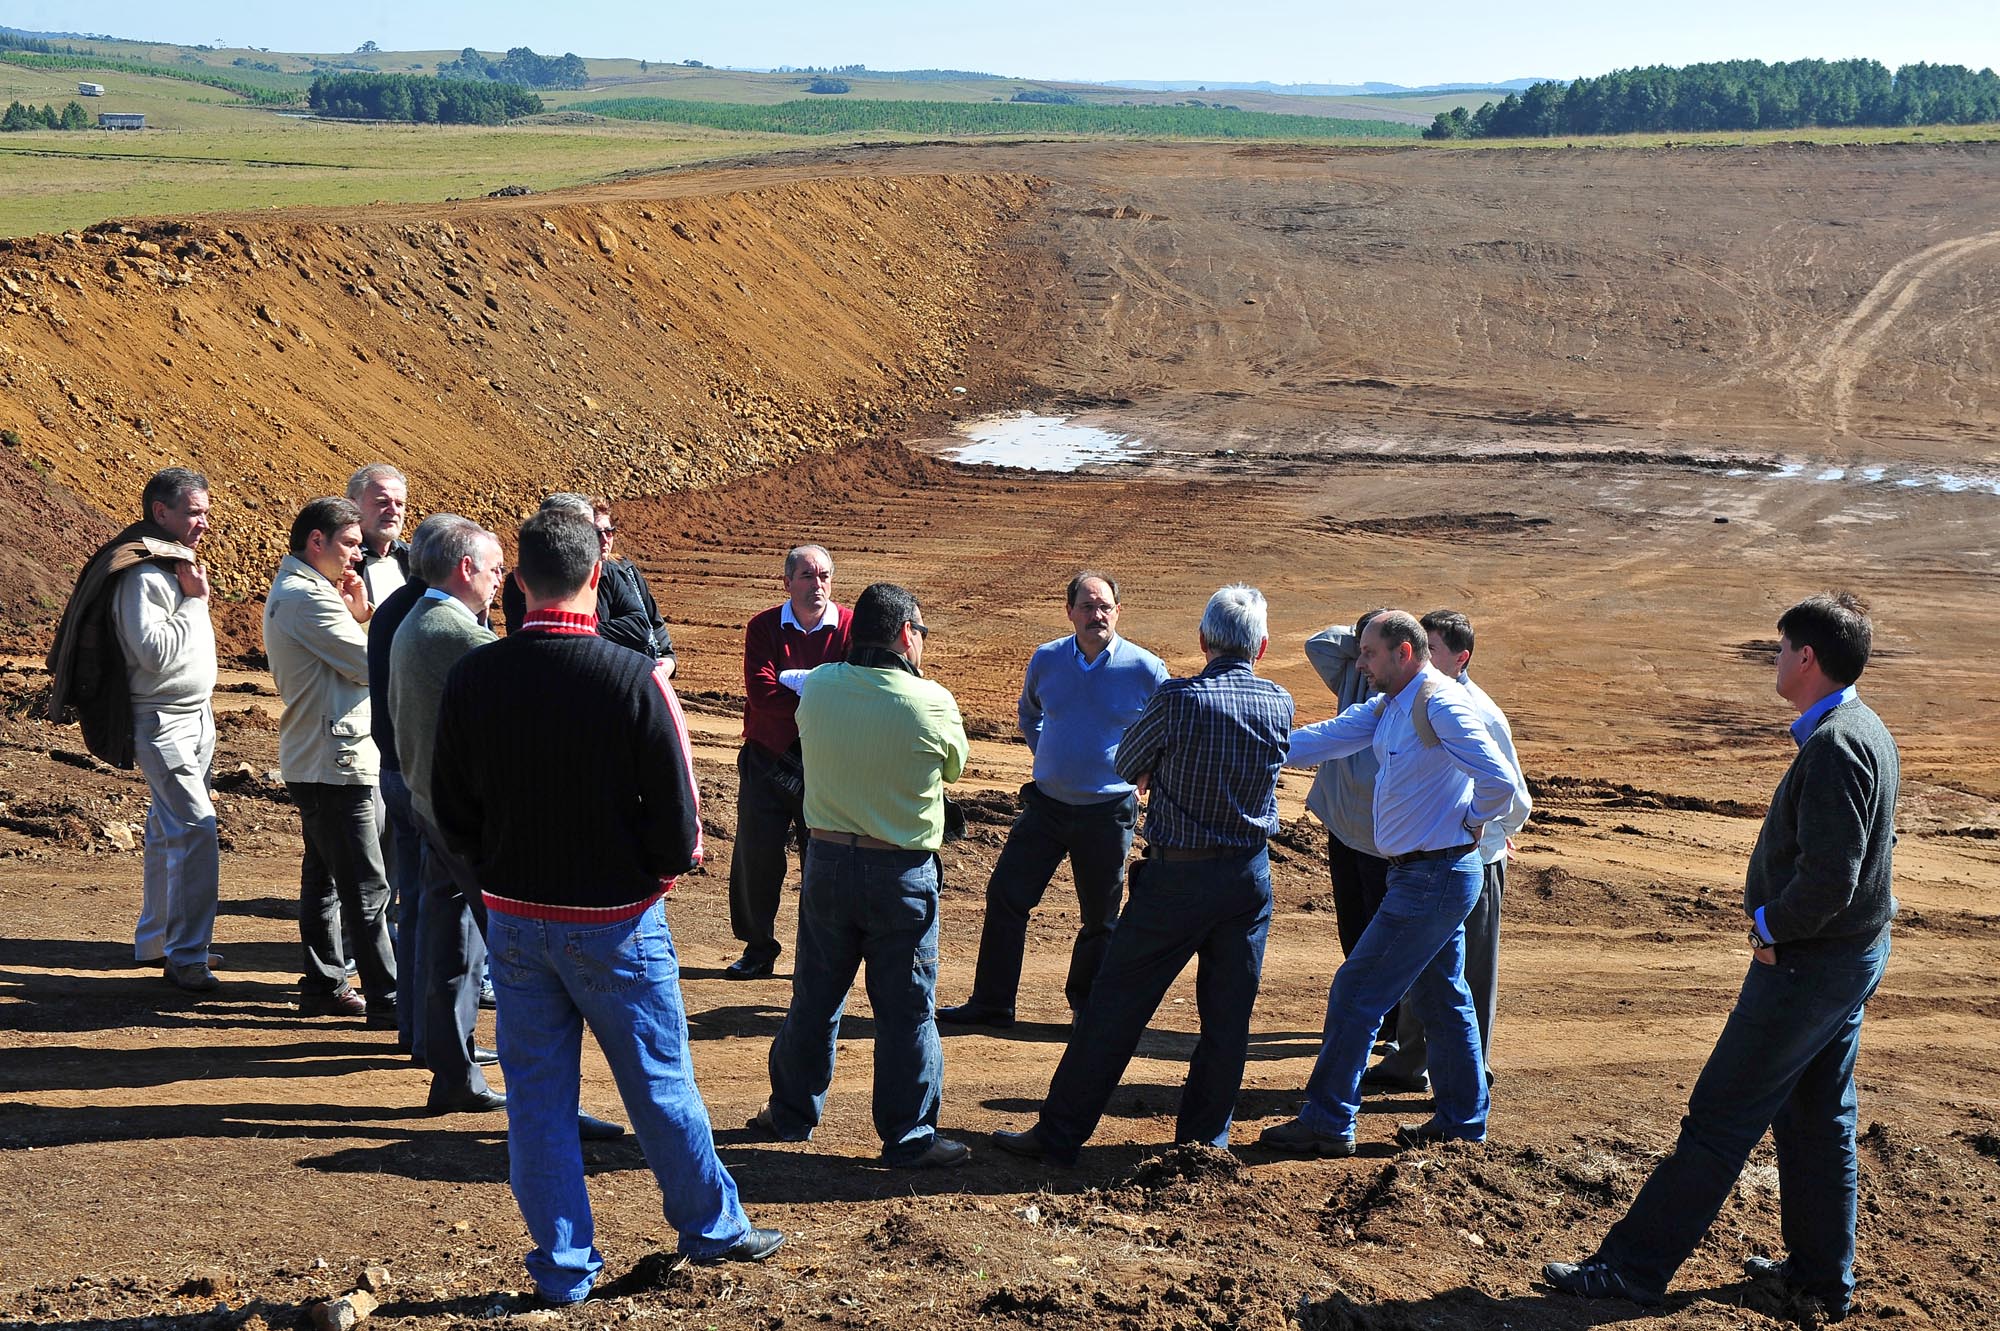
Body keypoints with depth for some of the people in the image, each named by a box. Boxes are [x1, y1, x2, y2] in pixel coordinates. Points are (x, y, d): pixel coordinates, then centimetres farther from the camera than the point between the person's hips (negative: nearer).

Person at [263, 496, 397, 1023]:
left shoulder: (288, 591, 16)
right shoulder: (308, 597, -18)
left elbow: (342, 660, 14)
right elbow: (371, 665, -17)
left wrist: (356, 617, 0)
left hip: (312, 759, 11)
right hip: (336, 760, -11)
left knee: (324, 877, 16)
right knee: (367, 886, -6)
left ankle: (324, 984, 24)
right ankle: (386, 998, -2)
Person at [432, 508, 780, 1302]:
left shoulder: (471, 678, -8)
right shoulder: (633, 679, -19)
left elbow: (449, 812, 1)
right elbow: (677, 818, -15)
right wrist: (667, 866, 6)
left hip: (513, 919, 3)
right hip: (614, 920, -3)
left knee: (537, 1096, 12)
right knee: (660, 1085, 13)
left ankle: (563, 1266, 20)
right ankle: (712, 1227, 30)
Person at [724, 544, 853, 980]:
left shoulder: (851, 627, -2)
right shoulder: (763, 627, 1)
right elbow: (759, 690, -13)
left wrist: (792, 687, -21)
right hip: (767, 759, 1)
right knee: (756, 854, 3)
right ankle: (758, 948, 18)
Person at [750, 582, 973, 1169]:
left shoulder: (817, 687, -6)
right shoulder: (930, 702, -16)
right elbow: (953, 765, 3)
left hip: (826, 861, 4)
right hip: (902, 873, -4)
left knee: (815, 998, 17)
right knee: (905, 1009, 6)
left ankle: (792, 1114, 31)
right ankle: (909, 1137, 12)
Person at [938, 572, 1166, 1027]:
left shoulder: (1145, 669, -9)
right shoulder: (1046, 660, 0)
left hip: (1108, 814, -3)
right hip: (1046, 804, 3)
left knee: (1100, 917, 8)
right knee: (1005, 895, 0)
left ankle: (1087, 1004, 27)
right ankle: (991, 1003, 9)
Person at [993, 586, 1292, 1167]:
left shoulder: (1177, 699, -15)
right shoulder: (1279, 704, 0)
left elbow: (1126, 767, -1)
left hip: (1177, 875, -4)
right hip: (1250, 875, 4)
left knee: (1116, 1006, 3)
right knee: (1228, 1018, 11)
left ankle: (1059, 1135, 9)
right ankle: (1205, 1140, 18)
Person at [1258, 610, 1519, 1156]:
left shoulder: (1441, 705, -19)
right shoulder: (1388, 707, 11)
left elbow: (1499, 782, -24)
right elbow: (1326, 738, 8)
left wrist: (1469, 823, -8)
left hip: (1431, 878, -10)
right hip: (1430, 876, 10)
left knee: (1357, 993, -5)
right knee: (1441, 998, 17)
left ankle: (1328, 1123, 1)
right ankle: (1462, 1121, 27)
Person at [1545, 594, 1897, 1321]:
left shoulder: (1833, 748, -23)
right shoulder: (1866, 731, 9)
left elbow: (1829, 878, -29)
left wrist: (1772, 928, -13)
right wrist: (1776, 906, 7)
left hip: (1808, 964, -10)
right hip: (1854, 953, 10)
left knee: (1721, 1119, -3)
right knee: (1817, 1119, 18)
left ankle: (1635, 1266, 5)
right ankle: (1822, 1278, 28)